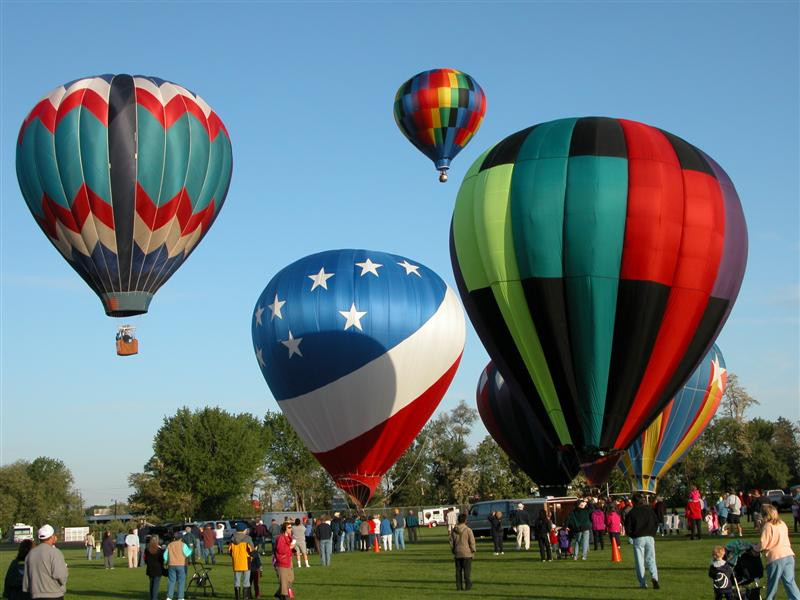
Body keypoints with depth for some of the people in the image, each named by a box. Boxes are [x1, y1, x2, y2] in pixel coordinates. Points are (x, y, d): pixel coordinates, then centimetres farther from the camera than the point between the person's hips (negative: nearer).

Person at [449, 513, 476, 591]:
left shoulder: (453, 531, 3)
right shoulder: (468, 530, -11)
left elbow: (451, 542, 8)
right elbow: (472, 542, -9)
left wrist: (453, 551, 19)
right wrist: (473, 551, 3)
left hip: (457, 553, 4)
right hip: (467, 553, -4)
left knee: (458, 570, 9)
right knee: (467, 570, 1)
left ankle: (459, 586, 10)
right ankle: (468, 586, 1)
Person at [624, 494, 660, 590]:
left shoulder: (631, 513, -1)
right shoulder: (650, 510, 7)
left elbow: (628, 529, -3)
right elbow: (656, 524, 11)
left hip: (638, 539, -2)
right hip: (650, 538, 2)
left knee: (639, 561, 4)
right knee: (651, 559, 6)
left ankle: (643, 583, 0)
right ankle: (654, 577, -18)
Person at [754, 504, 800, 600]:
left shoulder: (768, 526, -6)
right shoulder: (782, 524, 15)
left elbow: (762, 544, -8)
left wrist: (755, 547, 11)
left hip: (776, 557, -6)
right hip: (789, 555, 6)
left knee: (772, 584, 5)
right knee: (790, 582, 7)